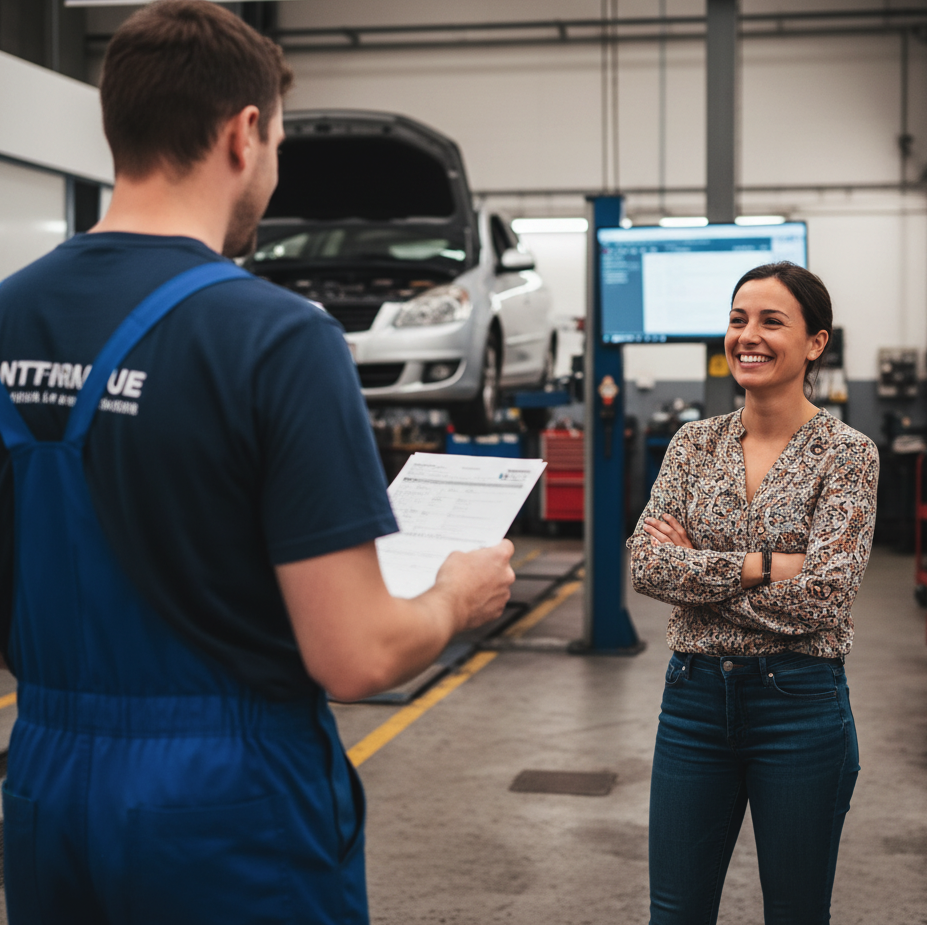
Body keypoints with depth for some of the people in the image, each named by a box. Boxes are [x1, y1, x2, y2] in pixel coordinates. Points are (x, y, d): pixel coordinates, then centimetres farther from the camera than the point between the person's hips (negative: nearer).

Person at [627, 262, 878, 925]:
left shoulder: (846, 454, -6)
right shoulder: (695, 444, 5)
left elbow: (822, 596, -16)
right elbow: (646, 563, -6)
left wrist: (698, 568, -11)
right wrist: (766, 565, -14)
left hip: (799, 703, -3)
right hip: (695, 697, 4)